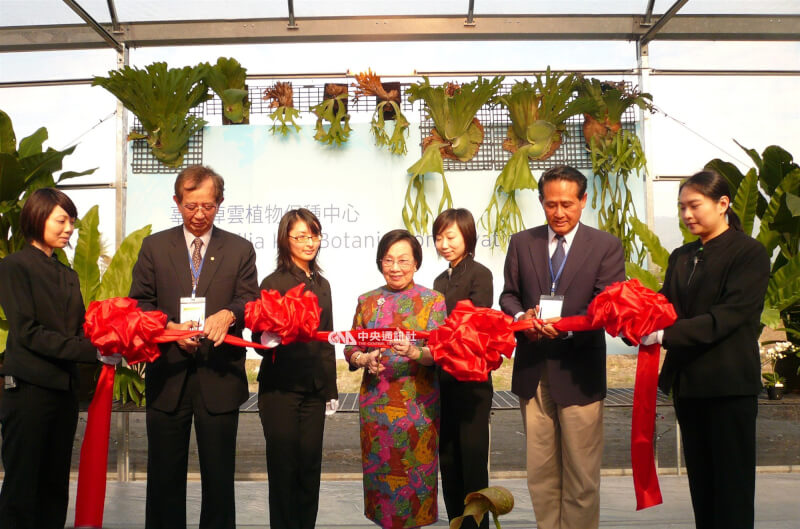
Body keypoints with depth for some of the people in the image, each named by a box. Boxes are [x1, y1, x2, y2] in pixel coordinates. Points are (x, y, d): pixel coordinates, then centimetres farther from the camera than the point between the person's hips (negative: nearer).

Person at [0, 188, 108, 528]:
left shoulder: (68, 276, 16)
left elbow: (77, 331, 9)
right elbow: (27, 332, -14)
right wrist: (92, 350, -20)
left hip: (64, 388, 6)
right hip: (28, 388, -6)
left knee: (55, 485, 10)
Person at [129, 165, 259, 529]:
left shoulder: (240, 249, 7)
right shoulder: (154, 246, 9)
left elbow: (250, 300, -1)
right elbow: (140, 301, 4)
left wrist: (228, 314, -23)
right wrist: (170, 328, -14)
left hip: (219, 376, -1)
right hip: (168, 374, 1)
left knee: (219, 474, 7)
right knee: (164, 474, 10)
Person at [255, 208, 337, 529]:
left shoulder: (322, 284, 11)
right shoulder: (273, 283, -6)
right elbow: (260, 341, -7)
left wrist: (330, 388, 13)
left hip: (314, 390, 5)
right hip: (281, 389, -5)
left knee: (310, 466, 10)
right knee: (283, 467, 4)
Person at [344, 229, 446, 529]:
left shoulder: (433, 300, 1)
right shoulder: (367, 301, 8)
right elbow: (351, 349, 9)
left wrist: (414, 353, -26)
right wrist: (365, 359, -12)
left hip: (418, 403, -2)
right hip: (376, 403, 2)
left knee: (414, 474, 3)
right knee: (380, 471, 7)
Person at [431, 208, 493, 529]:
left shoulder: (479, 275, -7)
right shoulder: (440, 280, 15)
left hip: (471, 382, -7)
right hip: (443, 380, 7)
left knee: (472, 458, 1)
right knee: (448, 458, 14)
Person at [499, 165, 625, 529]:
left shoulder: (607, 246, -1)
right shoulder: (521, 242, 9)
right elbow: (509, 295, 8)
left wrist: (567, 327, -25)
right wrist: (521, 317, -16)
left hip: (578, 371, -3)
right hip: (532, 369, 3)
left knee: (581, 472, 6)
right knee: (540, 471, 14)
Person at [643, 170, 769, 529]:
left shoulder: (749, 252, -7)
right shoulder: (681, 257, 13)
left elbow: (729, 315, -18)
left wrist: (665, 335, -25)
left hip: (729, 382, -6)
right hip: (687, 381, 6)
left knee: (731, 484, 3)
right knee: (700, 479, 13)